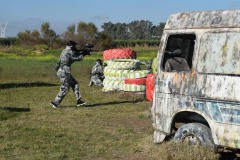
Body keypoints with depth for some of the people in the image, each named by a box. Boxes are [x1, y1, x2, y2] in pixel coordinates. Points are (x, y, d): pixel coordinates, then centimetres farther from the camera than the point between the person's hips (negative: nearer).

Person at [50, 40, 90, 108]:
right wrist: (83, 54, 9)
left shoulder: (66, 51, 14)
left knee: (75, 84, 11)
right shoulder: (69, 52, -16)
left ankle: (79, 101, 12)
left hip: (65, 72, 10)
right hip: (63, 72, -10)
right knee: (64, 89, -4)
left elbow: (75, 55, 25)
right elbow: (78, 58, -8)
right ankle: (54, 102, 1)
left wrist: (82, 53, 16)